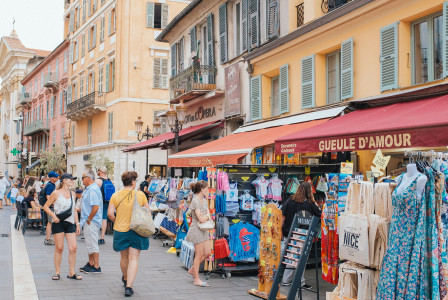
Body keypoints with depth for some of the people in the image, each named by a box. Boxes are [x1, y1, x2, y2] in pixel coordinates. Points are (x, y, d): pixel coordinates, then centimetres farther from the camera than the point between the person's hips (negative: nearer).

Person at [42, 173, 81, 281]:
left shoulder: (72, 194, 14)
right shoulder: (56, 193, -1)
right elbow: (46, 206, 1)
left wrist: (77, 224, 15)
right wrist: (54, 216, -13)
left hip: (70, 223, 4)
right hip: (58, 223, -4)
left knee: (73, 248, -4)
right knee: (59, 248, -1)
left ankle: (71, 273, 5)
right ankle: (57, 273, 11)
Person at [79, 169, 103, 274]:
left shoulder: (92, 190, -20)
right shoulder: (89, 189, 14)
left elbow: (95, 207, -28)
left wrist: (89, 219, -21)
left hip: (91, 222, -11)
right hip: (89, 222, 11)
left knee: (92, 244, -4)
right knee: (90, 244, 19)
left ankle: (96, 267, 2)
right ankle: (90, 264, 30)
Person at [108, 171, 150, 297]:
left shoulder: (115, 195, -2)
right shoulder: (140, 195, -4)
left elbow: (110, 213, -7)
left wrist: (116, 222, 11)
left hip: (120, 230, 2)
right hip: (137, 231, -2)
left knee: (124, 257, 20)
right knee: (133, 259, 0)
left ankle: (125, 279, 42)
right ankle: (129, 286, -9)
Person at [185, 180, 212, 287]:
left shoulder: (204, 200, 12)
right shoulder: (195, 201, -17)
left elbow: (208, 216, 9)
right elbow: (201, 219, -21)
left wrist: (205, 217, -12)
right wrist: (207, 217, -2)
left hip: (204, 230, 9)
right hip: (196, 230, -9)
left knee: (207, 253, 10)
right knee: (199, 255, -2)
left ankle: (192, 270, 25)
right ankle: (196, 279, 9)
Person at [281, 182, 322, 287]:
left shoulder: (290, 200, 0)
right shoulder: (309, 204, -9)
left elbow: (283, 216, 1)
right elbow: (320, 214, 2)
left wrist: (281, 230, 8)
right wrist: (313, 201, 5)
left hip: (288, 234, 4)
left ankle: (286, 280, 21)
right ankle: (300, 282, 8)